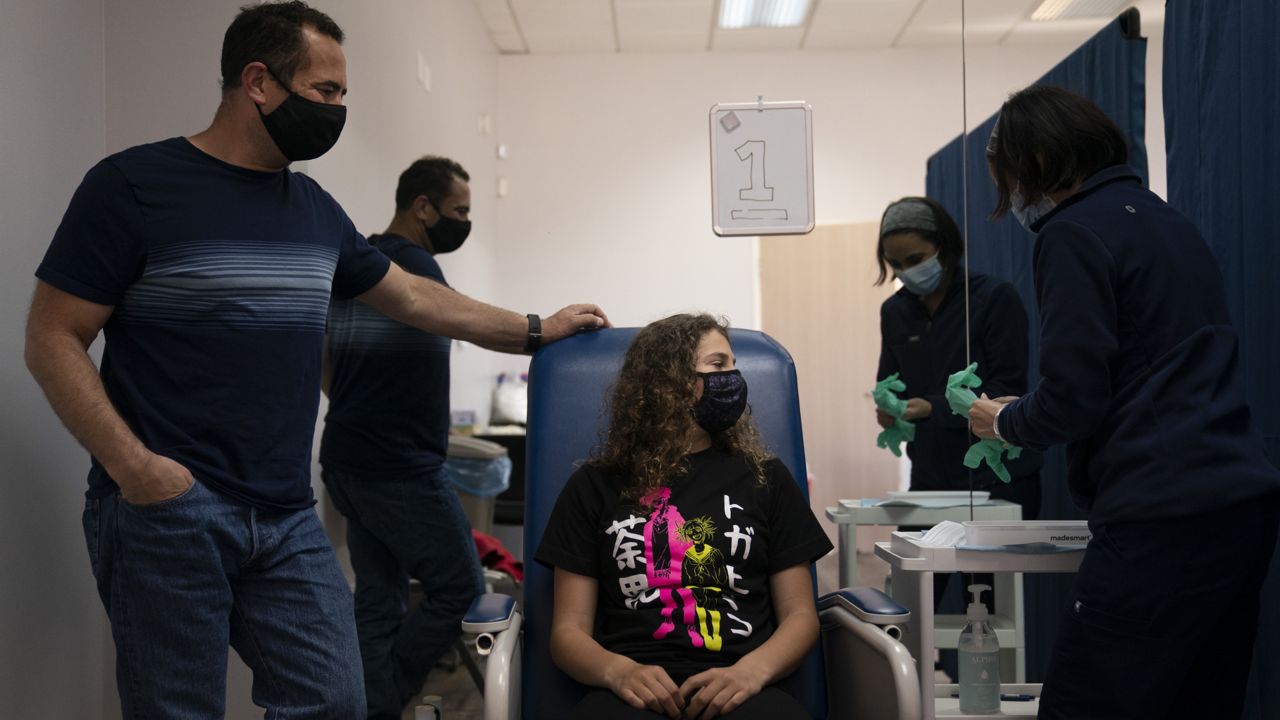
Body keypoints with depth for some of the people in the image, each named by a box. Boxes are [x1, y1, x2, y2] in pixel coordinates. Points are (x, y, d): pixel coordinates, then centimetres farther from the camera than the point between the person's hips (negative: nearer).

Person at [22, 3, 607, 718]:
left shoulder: (316, 209, 13)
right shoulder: (135, 184, -5)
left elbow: (414, 298, 23)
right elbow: (53, 339, -6)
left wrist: (537, 331, 24)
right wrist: (131, 463, -18)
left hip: (288, 517, 6)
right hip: (169, 509, -5)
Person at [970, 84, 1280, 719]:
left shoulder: (1073, 233, -7)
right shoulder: (1165, 220, 19)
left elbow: (1075, 396, -13)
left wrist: (1005, 422, 7)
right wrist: (1031, 417, 27)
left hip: (1163, 522, -9)